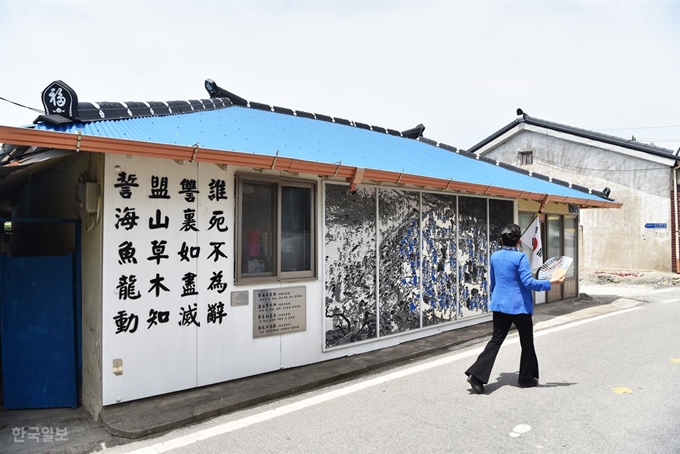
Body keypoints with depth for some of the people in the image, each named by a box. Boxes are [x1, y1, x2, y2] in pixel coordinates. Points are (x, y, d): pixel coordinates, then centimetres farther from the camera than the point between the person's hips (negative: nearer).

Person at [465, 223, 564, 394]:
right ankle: (527, 378, 24)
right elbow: (528, 282, -19)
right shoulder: (520, 257, -14)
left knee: (496, 340, 7)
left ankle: (477, 374, -4)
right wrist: (550, 282, -12)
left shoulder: (494, 256, 5)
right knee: (527, 342, 13)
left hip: (499, 305, 5)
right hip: (519, 306, -5)